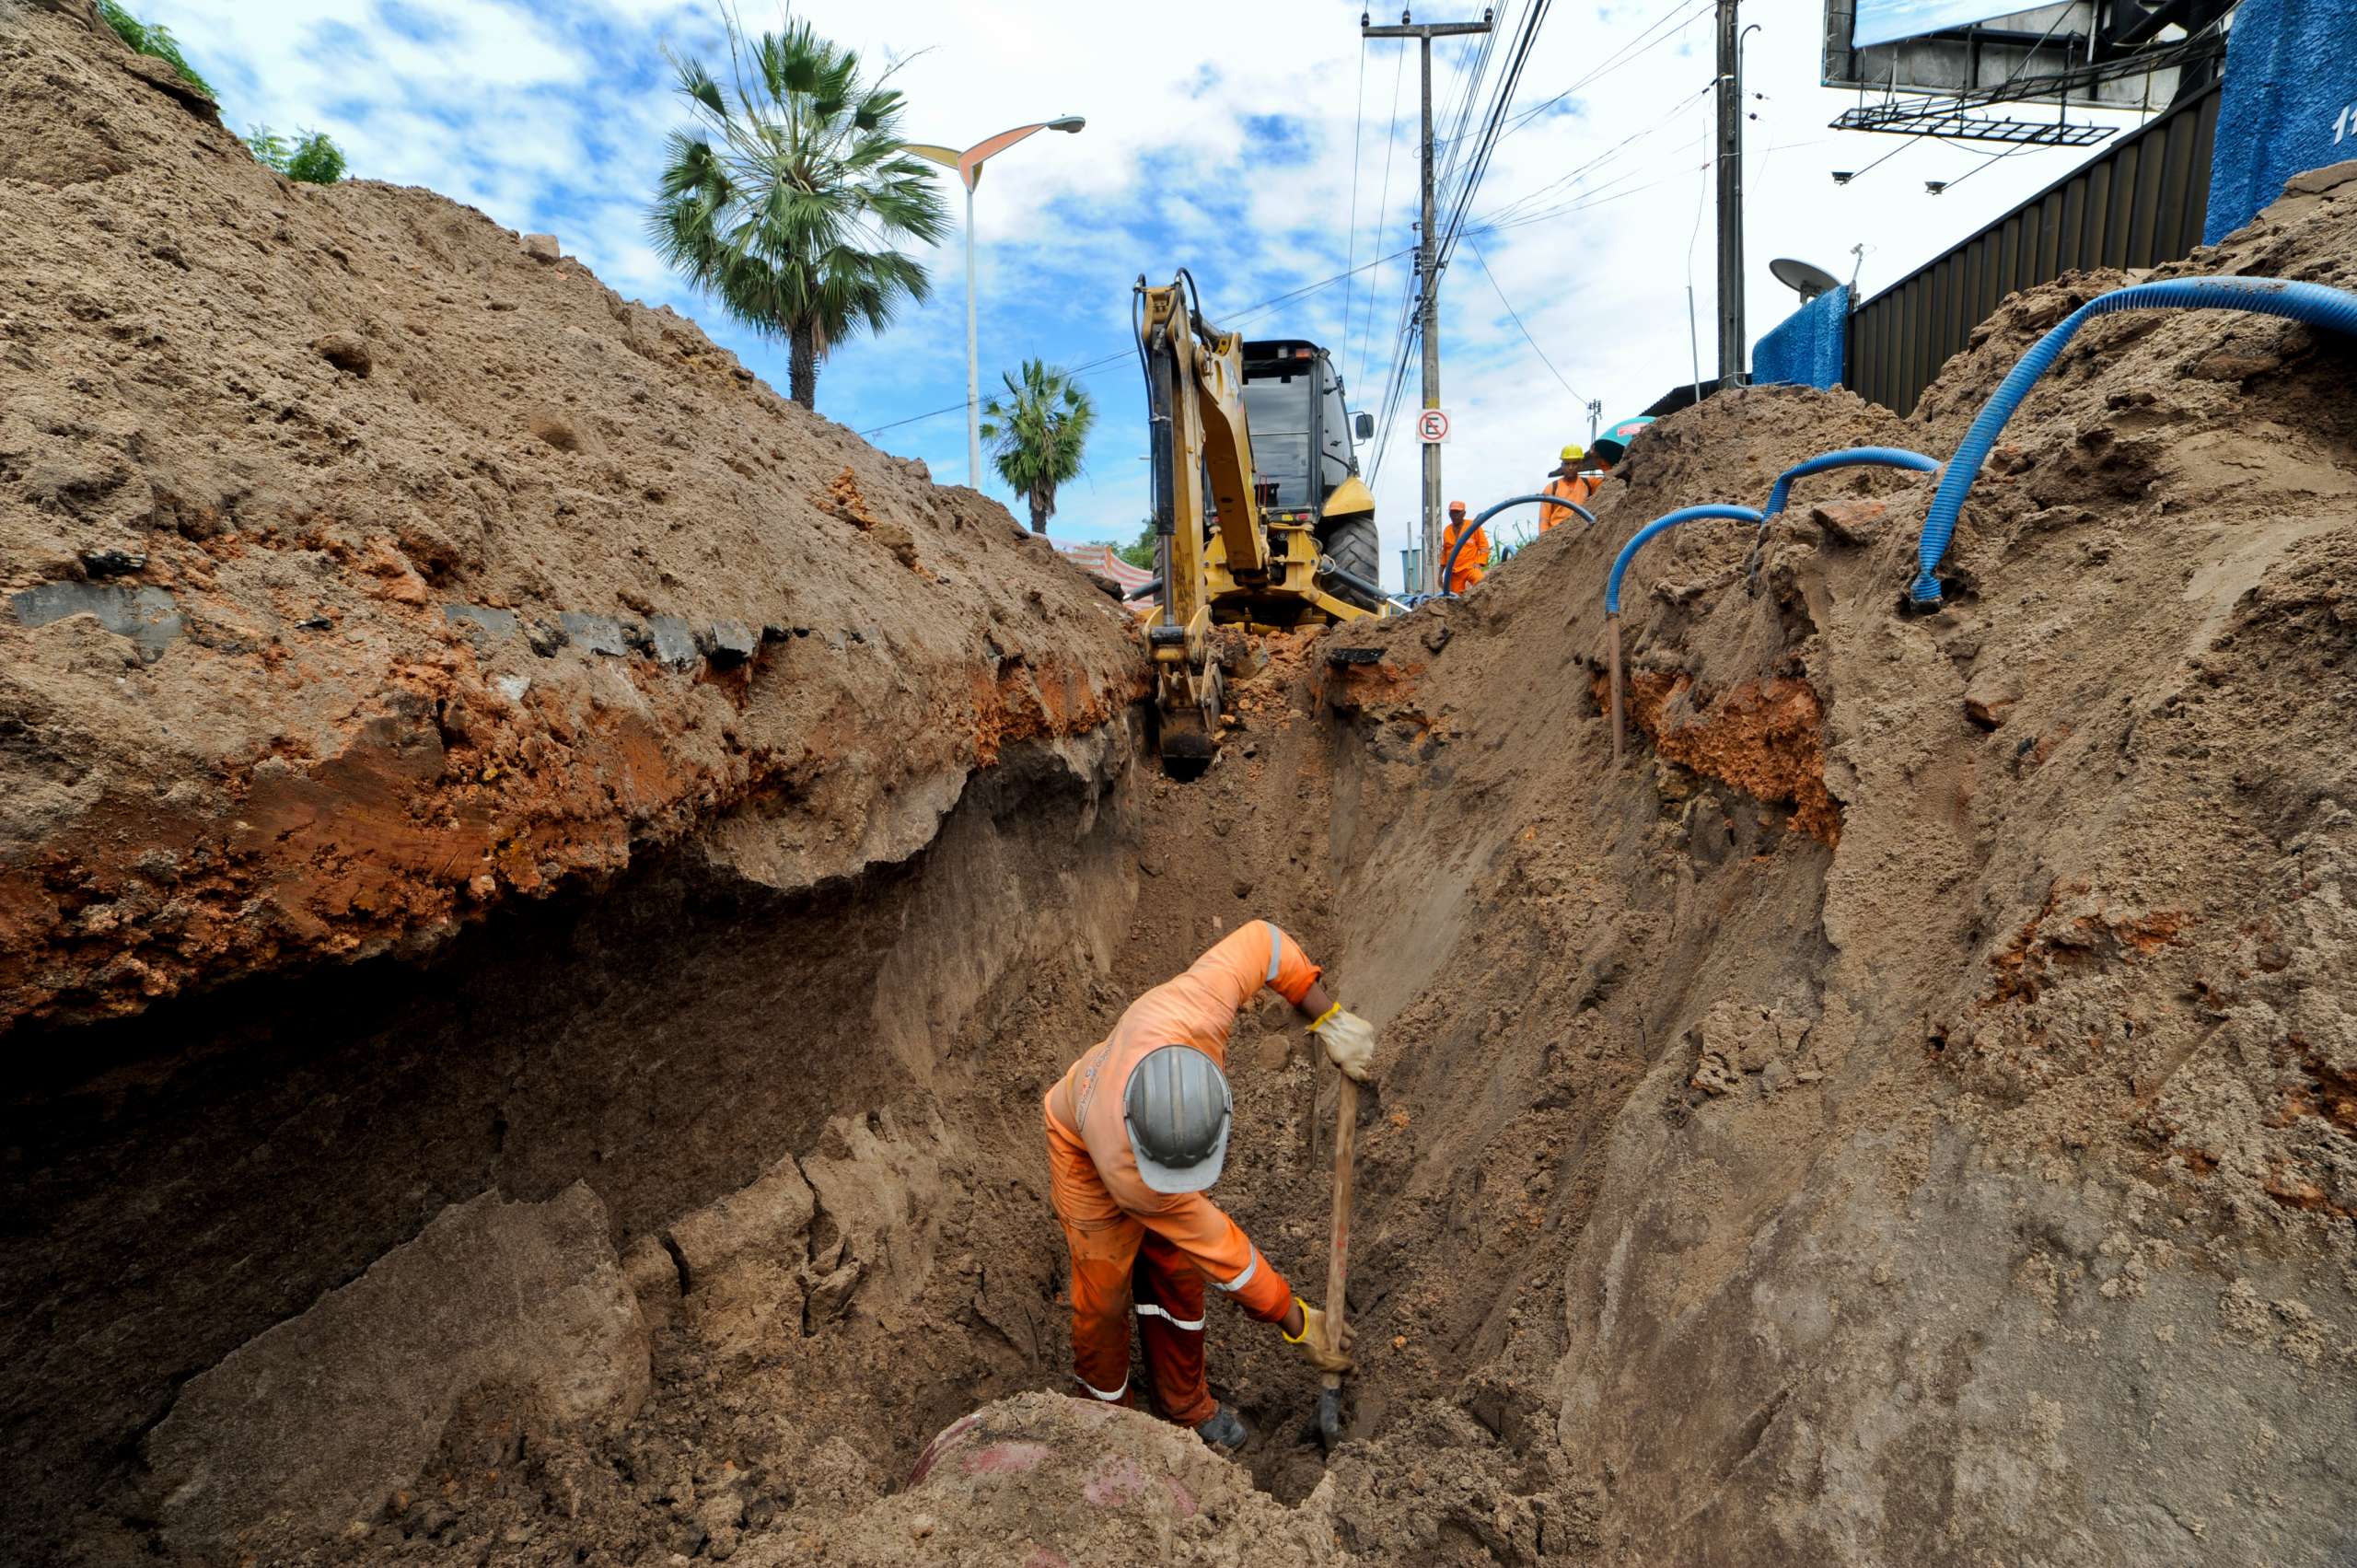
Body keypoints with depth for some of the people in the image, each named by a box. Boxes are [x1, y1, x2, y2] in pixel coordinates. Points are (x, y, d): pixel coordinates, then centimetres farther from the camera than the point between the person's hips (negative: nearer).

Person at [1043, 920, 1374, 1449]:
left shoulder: (1187, 1010, -46)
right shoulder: (1125, 1172, -45)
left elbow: (1260, 940, -28)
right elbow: (1217, 1247, -30)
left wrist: (1330, 1020, -27)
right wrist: (1298, 1323, -17)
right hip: (1086, 1154, -4)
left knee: (1176, 1274, 15)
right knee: (1103, 1296, 5)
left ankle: (1186, 1404, 38)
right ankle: (1108, 1413, 36)